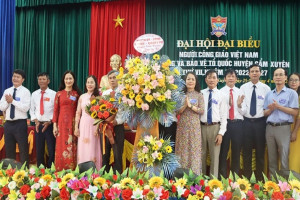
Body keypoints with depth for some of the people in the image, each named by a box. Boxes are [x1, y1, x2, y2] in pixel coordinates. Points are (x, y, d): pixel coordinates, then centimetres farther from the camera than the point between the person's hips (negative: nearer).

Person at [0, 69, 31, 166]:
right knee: (9, 149, 13)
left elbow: (26, 108, -16)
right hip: (8, 123, 6)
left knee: (23, 149, 0)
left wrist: (12, 101, -17)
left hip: (20, 123, -5)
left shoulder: (25, 92, -4)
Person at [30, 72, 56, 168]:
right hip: (38, 125, 3)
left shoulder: (53, 94, -3)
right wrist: (36, 121, -2)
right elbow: (32, 110, 12)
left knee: (51, 149, -2)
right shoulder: (34, 94, 8)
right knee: (39, 150, 9)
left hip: (50, 124, -3)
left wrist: (50, 122, -11)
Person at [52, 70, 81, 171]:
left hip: (73, 123, 0)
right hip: (62, 123, 0)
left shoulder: (77, 94, 7)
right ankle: (60, 172, 7)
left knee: (72, 147, 0)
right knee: (61, 147, 0)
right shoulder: (59, 94, 7)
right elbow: (55, 110, 4)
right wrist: (54, 125, -2)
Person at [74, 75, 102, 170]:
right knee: (83, 149, 4)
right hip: (83, 125, 3)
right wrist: (76, 127, 4)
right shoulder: (82, 97, 10)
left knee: (93, 149, -1)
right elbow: (78, 113, 10)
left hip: (94, 125, -3)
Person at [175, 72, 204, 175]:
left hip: (194, 126, 0)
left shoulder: (199, 95, 5)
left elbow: (202, 111, -4)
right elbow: (177, 111, 1)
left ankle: (194, 174, 9)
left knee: (194, 149, 1)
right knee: (182, 149, 2)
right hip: (182, 125, 1)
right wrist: (185, 105, -17)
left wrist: (190, 105, -14)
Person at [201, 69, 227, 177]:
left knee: (215, 155, 4)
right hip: (202, 127, 1)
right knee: (201, 155, 10)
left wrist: (221, 133, -8)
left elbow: (224, 115, -1)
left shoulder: (221, 95, 3)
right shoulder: (201, 94, 6)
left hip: (215, 127, -1)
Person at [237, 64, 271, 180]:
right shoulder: (243, 88, -1)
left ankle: (259, 178, 24)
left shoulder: (266, 88, -1)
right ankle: (246, 177, 22)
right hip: (247, 122, 0)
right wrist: (239, 105, -26)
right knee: (246, 151, 8)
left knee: (260, 151, 9)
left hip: (260, 122, 0)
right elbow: (242, 110, -7)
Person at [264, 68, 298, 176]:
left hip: (283, 128, -4)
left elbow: (295, 112, -7)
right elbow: (265, 113, 12)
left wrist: (279, 107, -12)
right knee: (271, 157, 10)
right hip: (270, 127, 4)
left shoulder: (291, 93, 1)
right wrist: (271, 109, -9)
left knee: (284, 157, -3)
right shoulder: (269, 94, 13)